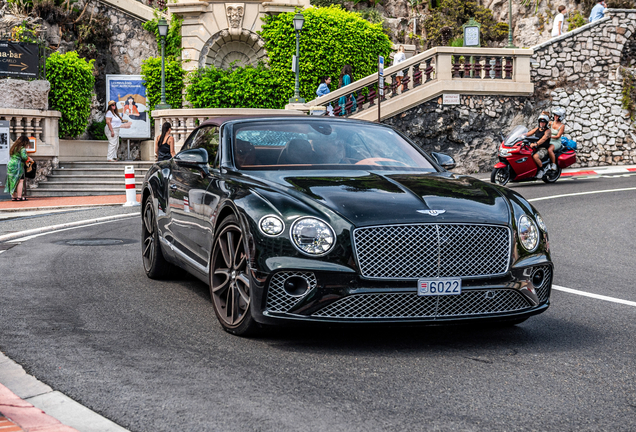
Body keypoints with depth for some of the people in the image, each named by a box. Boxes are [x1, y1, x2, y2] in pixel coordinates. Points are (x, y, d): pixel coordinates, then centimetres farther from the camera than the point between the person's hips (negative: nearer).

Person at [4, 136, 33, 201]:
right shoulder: (22, 148, -8)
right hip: (17, 166, -8)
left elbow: (11, 156, 19)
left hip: (10, 165, 9)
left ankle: (13, 196, 14)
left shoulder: (13, 147, 18)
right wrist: (29, 159, 1)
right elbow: (24, 156, -20)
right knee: (20, 181, -6)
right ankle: (19, 197, -11)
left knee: (13, 181, 11)